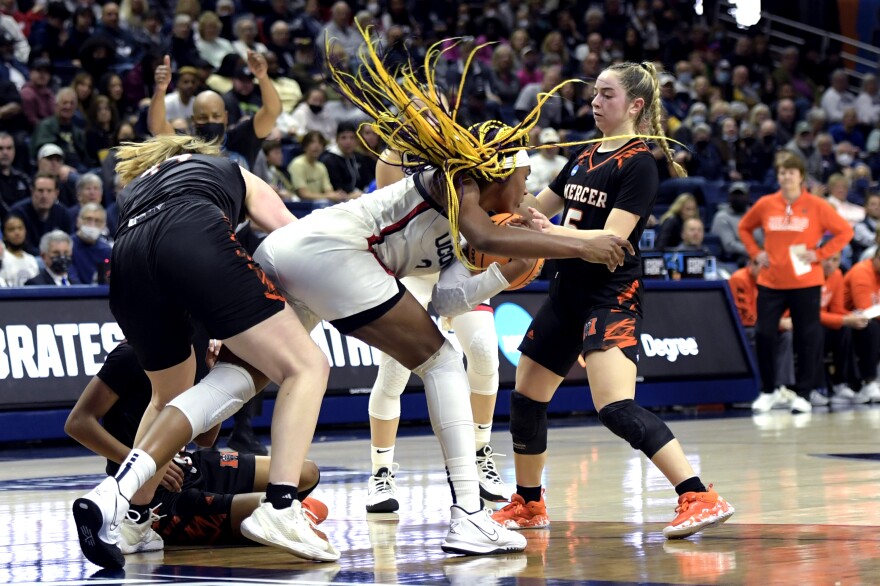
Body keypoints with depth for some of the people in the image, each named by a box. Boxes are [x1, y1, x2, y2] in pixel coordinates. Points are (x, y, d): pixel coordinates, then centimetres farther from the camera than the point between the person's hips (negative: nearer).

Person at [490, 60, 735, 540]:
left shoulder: (639, 164, -10)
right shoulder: (584, 157, 14)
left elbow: (612, 238, -20)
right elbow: (537, 209, 25)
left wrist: (549, 231, -28)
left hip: (612, 297, -9)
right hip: (567, 292, 9)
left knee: (616, 408, -24)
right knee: (525, 398, 14)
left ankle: (700, 499, -27)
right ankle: (527, 505, 31)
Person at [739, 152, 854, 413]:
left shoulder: (816, 206, -4)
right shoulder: (765, 205, 3)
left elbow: (844, 231, -2)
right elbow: (744, 228, 19)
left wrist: (819, 254, -9)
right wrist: (756, 253, 5)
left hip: (805, 282, -2)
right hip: (771, 281, 2)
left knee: (807, 338, 1)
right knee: (763, 335, -2)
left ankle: (803, 394, 11)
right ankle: (768, 391, 13)